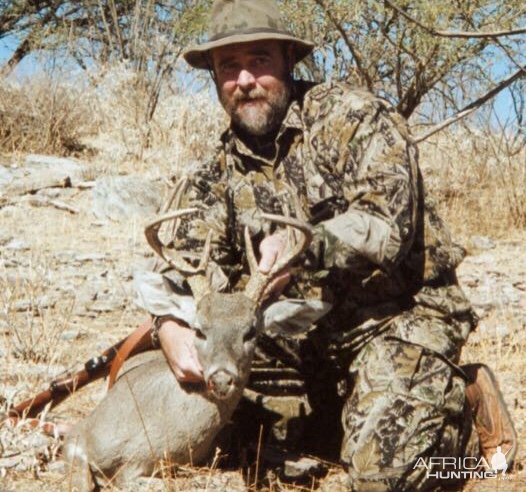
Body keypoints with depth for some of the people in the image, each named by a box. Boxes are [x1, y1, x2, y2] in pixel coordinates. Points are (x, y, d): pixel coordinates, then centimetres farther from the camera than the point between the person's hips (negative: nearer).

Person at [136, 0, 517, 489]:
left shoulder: (353, 115, -10)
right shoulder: (221, 169, 7)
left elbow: (387, 225, -22)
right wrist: (172, 325, -24)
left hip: (398, 313, -7)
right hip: (302, 326, 7)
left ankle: (460, 400, 7)